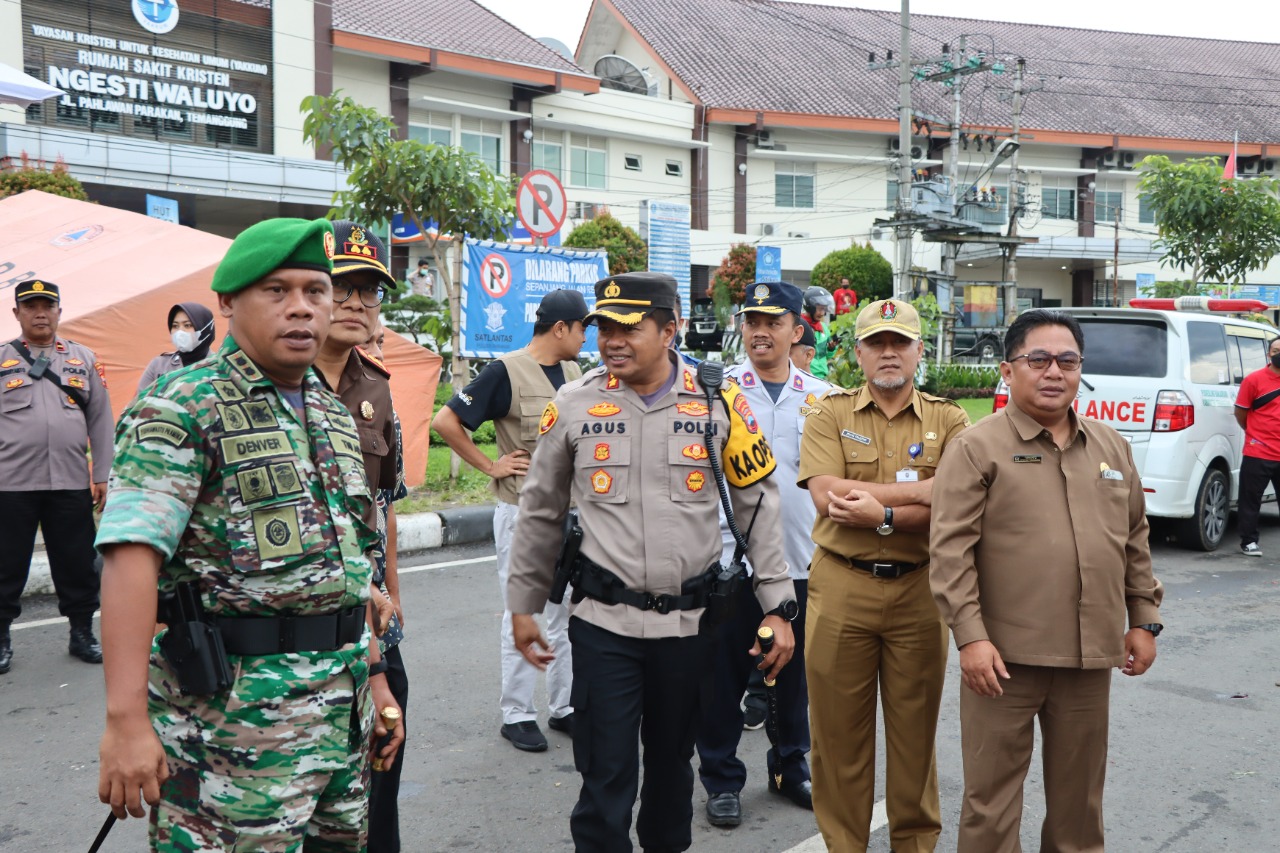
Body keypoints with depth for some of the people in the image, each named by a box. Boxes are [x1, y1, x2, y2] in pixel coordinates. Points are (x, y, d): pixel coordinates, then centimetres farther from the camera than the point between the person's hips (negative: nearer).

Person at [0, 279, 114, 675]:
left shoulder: (84, 359, 10)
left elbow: (100, 420, 10)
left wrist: (102, 475, 5)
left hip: (71, 483, 1)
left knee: (78, 564, 8)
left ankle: (82, 633, 21)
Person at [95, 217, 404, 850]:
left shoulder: (334, 415, 14)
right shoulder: (182, 409, -10)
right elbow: (131, 557, -20)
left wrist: (373, 673, 17)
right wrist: (126, 720, -27)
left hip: (343, 700, 7)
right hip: (234, 707, -7)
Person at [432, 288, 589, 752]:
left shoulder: (574, 372, 9)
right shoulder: (507, 371, -12)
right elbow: (445, 421, -15)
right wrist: (489, 466, -12)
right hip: (522, 511, -7)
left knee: (570, 612, 12)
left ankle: (565, 706, 24)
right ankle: (517, 714, 13)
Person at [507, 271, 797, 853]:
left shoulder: (719, 403, -3)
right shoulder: (574, 405, -1)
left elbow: (758, 506, 3)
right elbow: (541, 512, 10)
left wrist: (776, 605, 0)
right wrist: (523, 605, 12)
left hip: (689, 619, 1)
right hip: (603, 620, -1)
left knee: (672, 760, 17)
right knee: (606, 772, 0)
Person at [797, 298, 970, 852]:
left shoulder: (948, 420, 5)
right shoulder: (829, 414, 3)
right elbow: (827, 496, -13)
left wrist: (883, 514, -19)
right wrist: (918, 490, -12)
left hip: (918, 589, 1)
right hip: (840, 588, 0)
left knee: (915, 726, 12)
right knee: (839, 727, 8)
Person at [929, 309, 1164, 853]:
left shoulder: (1111, 447, 12)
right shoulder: (978, 449, -6)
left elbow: (1135, 540, 18)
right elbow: (951, 549, -11)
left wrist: (1143, 619, 14)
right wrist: (970, 636, -17)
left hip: (1091, 656, 5)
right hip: (1005, 654, -5)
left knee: (1080, 792, 17)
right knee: (991, 793, 3)